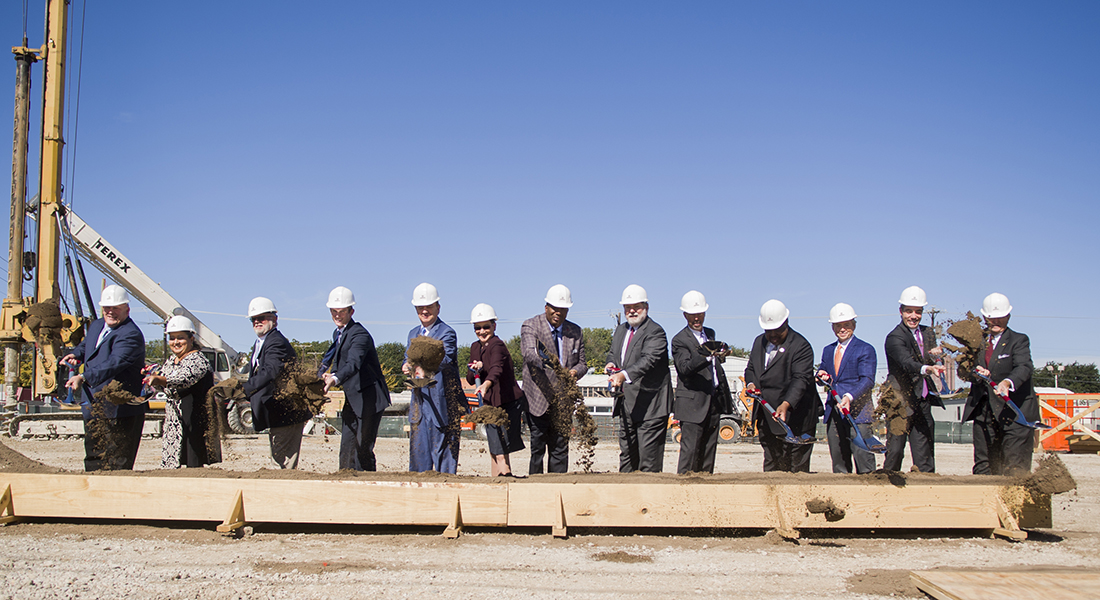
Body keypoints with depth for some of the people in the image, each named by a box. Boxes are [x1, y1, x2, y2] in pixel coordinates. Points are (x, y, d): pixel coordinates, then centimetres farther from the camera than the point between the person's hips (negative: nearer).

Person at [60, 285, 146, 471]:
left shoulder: (130, 335, -16)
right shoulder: (96, 326, 14)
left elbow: (113, 364, -30)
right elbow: (85, 346, 35)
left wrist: (83, 378, -38)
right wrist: (74, 355, 14)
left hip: (119, 412, -9)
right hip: (94, 411, 9)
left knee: (116, 467, -5)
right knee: (93, 461, 16)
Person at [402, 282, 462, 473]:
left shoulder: (447, 333, -6)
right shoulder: (413, 333, 18)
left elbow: (444, 359, -24)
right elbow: (408, 358, 10)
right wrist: (406, 367, -15)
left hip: (442, 401, -6)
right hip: (419, 399, 6)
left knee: (442, 447, -3)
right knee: (418, 446, 9)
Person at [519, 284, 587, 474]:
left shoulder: (575, 332, 10)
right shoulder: (530, 326, -5)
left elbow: (582, 363, 14)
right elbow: (529, 353, -24)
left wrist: (575, 371, -11)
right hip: (538, 400, -4)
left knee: (560, 449, 6)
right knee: (537, 449, 0)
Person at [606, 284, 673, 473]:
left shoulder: (655, 332, -13)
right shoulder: (620, 330, 15)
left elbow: (648, 360, -27)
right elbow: (613, 353, 25)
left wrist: (624, 375, -42)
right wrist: (612, 364, 0)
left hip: (649, 405, -8)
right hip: (626, 405, 8)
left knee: (649, 460, -5)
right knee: (626, 453, 15)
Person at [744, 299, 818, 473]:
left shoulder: (801, 346, -12)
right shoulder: (759, 342, 13)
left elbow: (800, 379, -22)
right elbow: (750, 368, 23)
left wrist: (786, 404, -37)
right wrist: (751, 383, -1)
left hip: (794, 418, -7)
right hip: (767, 419, 7)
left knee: (797, 468, -4)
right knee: (771, 465, 13)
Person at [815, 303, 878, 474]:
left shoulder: (866, 349, -1)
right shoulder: (828, 350, 18)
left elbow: (867, 380, -11)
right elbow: (822, 371, 26)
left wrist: (849, 397, -27)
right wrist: (822, 375, 1)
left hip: (857, 410, -6)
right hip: (833, 412, 6)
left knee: (863, 457, -10)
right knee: (838, 458, 9)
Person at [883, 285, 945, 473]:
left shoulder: (928, 333, 12)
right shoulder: (894, 337, -12)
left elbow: (927, 362, 17)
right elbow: (907, 362, -29)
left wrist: (933, 356, -6)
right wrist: (927, 368, -48)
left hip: (923, 402, 6)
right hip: (900, 402, -6)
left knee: (925, 454, 7)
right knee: (895, 451, -2)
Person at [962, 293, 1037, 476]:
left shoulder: (1019, 340, -2)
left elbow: (1024, 367, -20)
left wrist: (1008, 382, -41)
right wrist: (973, 371, -14)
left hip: (1014, 410, -5)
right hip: (983, 411, 5)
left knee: (1015, 468, -6)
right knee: (983, 465, 7)